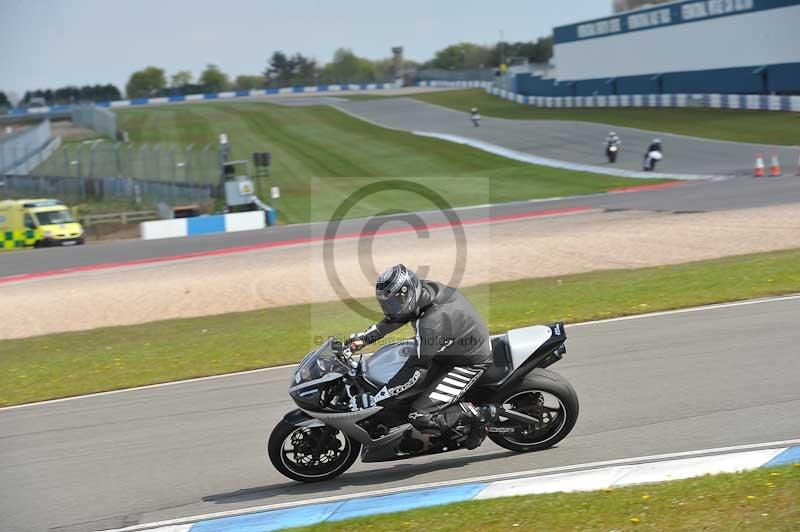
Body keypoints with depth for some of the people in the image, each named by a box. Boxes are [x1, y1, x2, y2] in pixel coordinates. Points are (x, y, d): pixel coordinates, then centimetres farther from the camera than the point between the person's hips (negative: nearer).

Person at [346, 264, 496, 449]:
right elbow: (393, 320, 12)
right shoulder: (424, 288, -9)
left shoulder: (432, 323, -35)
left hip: (469, 363, -10)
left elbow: (418, 372, -29)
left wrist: (377, 397, -25)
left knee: (421, 416, -18)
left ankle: (481, 415, -3)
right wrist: (364, 338, 6)